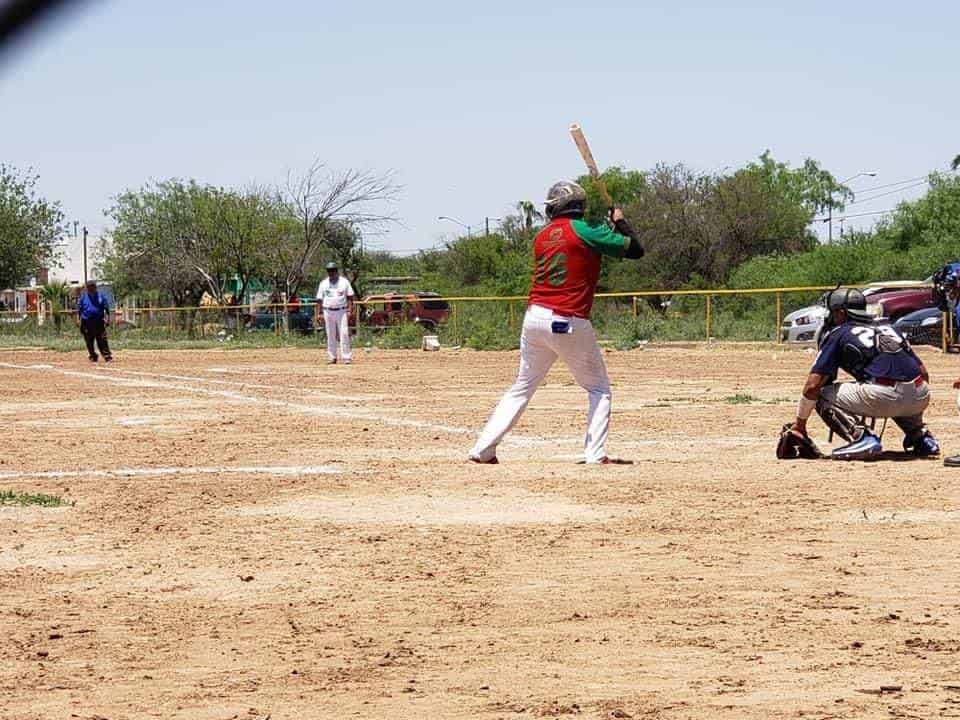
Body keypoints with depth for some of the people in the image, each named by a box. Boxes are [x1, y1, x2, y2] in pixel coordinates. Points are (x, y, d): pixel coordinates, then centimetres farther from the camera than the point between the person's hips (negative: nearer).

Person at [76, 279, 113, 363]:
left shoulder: (101, 296, 7)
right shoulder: (83, 296, 8)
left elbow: (106, 309, 8)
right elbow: (78, 309, 8)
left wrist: (107, 319, -1)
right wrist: (78, 319, -3)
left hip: (99, 321, -1)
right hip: (87, 321, 1)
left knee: (102, 340, -7)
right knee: (89, 341, 5)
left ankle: (108, 357, -9)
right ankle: (93, 357, 17)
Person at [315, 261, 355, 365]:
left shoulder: (344, 282, 3)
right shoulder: (323, 283, 8)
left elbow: (350, 297, 2)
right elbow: (319, 299, 8)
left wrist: (350, 310, -8)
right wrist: (318, 313, 1)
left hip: (342, 311, -2)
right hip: (328, 312, 2)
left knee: (344, 334, -8)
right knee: (330, 336, 5)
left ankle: (346, 358, -8)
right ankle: (332, 357, 11)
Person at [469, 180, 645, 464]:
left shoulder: (542, 237, 11)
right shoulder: (585, 231, -7)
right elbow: (635, 249, -4)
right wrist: (620, 221, 14)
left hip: (534, 317, 5)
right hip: (569, 324, -5)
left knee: (522, 387, 16)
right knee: (599, 390, 11)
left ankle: (483, 449, 11)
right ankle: (595, 454, -1)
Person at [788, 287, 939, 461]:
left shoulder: (838, 334, 13)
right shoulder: (887, 329, 28)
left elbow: (812, 386, 6)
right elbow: (923, 372, 27)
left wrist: (799, 424, 17)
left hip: (884, 397, -6)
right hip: (921, 398, 6)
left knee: (822, 396, 10)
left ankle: (862, 437, -9)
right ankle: (920, 435, 19)